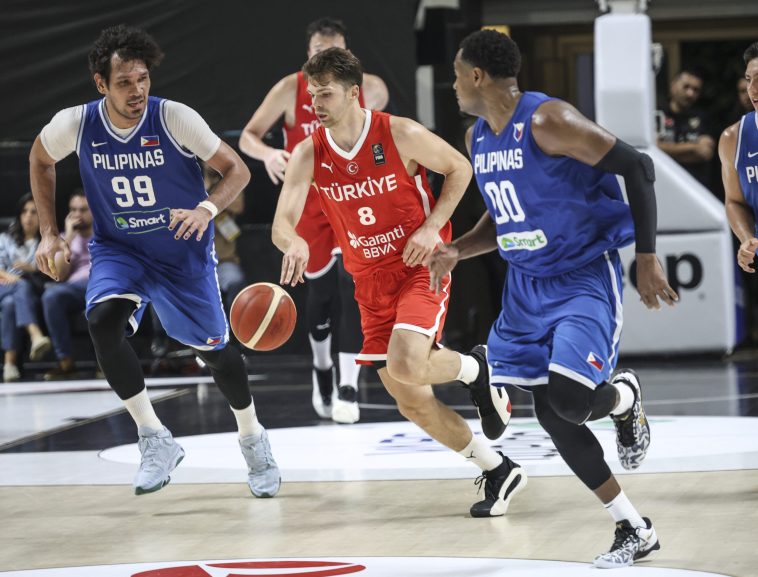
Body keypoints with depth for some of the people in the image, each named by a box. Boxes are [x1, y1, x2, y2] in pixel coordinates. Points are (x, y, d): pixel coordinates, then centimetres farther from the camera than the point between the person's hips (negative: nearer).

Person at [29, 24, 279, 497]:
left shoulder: (176, 119, -23)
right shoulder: (75, 125, -17)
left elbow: (237, 170, -15)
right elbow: (41, 160, 6)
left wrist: (207, 209, -34)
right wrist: (50, 234, 1)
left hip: (183, 250, -1)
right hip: (118, 248, 1)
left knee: (214, 349, 8)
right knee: (103, 321, -28)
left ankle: (253, 438, 38)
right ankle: (156, 439, -15)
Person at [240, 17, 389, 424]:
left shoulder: (369, 88, -9)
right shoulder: (291, 90, -13)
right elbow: (247, 137, -13)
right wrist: (267, 154, -34)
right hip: (310, 201, 0)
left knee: (351, 282, -17)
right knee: (320, 290, 8)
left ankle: (348, 386, -16)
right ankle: (322, 368, 37)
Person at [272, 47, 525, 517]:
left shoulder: (399, 134, -15)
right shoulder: (309, 155, -5)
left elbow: (459, 168, -2)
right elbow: (282, 223, -13)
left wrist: (433, 227, -14)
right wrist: (294, 243, -38)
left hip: (421, 267, -5)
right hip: (371, 280, 5)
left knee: (405, 367, -29)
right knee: (411, 401, 4)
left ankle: (473, 367, 6)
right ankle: (499, 473, 20)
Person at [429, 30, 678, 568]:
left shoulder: (548, 121, -20)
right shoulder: (478, 138, 7)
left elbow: (636, 167, -19)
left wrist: (647, 257, -22)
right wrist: (457, 250, 2)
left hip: (586, 278, -8)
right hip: (529, 283, 8)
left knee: (571, 399, -25)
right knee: (550, 413, 5)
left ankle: (626, 398, 14)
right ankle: (635, 530, 16)